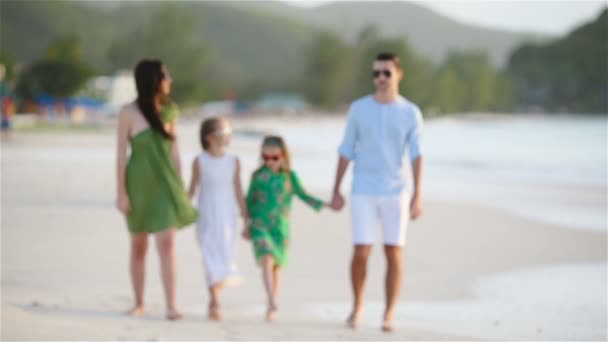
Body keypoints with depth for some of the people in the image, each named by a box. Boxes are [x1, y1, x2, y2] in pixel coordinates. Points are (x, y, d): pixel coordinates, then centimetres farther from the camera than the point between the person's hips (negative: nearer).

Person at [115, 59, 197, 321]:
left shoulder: (170, 111, 4)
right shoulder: (128, 113, -8)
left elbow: (174, 150, 10)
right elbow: (121, 154, -6)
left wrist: (179, 186, 9)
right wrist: (121, 193, -9)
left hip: (165, 183, 2)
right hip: (139, 183, -2)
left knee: (167, 244, -9)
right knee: (139, 246, 9)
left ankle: (171, 306, -12)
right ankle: (139, 303, 23)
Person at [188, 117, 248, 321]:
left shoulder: (234, 162, 3)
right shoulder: (200, 161, -4)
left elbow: (238, 192, 6)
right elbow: (192, 189, 3)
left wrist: (246, 219, 6)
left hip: (228, 218, 3)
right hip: (207, 218, -3)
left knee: (225, 259, 4)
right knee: (212, 259, -9)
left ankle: (214, 299, 19)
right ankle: (215, 304, -8)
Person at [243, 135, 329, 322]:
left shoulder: (289, 177, 4)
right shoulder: (257, 175, 4)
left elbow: (303, 195, 6)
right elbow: (249, 200, 11)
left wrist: (323, 205, -5)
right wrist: (247, 224, 12)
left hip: (280, 227, 1)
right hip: (260, 225, -1)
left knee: (276, 266, 8)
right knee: (267, 260, -20)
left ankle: (271, 307, 22)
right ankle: (272, 304, -27)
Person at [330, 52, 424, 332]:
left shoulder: (411, 113, 0)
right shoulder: (358, 109, 2)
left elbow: (416, 155, -5)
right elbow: (346, 151, 5)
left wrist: (418, 194, -14)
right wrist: (336, 191, 4)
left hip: (396, 192, 0)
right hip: (363, 192, 0)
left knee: (394, 252, -1)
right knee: (361, 252, -4)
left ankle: (389, 314, 8)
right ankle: (357, 304, 19)